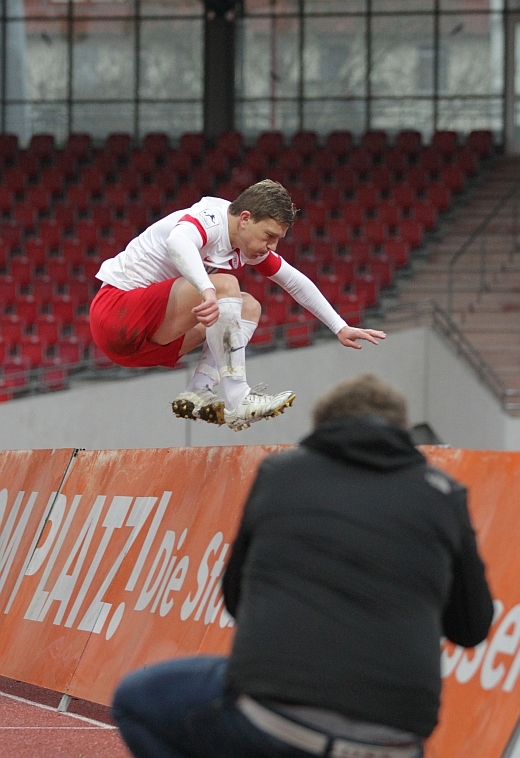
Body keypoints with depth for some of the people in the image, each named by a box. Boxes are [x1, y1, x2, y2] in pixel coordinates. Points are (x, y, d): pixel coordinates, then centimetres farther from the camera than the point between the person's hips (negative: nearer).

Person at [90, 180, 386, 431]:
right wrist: (207, 290, -59)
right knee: (224, 286, -25)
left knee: (248, 308, 8)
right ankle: (237, 403, -28)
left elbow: (296, 282, 20)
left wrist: (341, 328, 17)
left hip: (147, 335, 10)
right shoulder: (210, 220, -20)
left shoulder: (250, 242, 7)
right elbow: (178, 242, -45)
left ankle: (198, 395, -8)